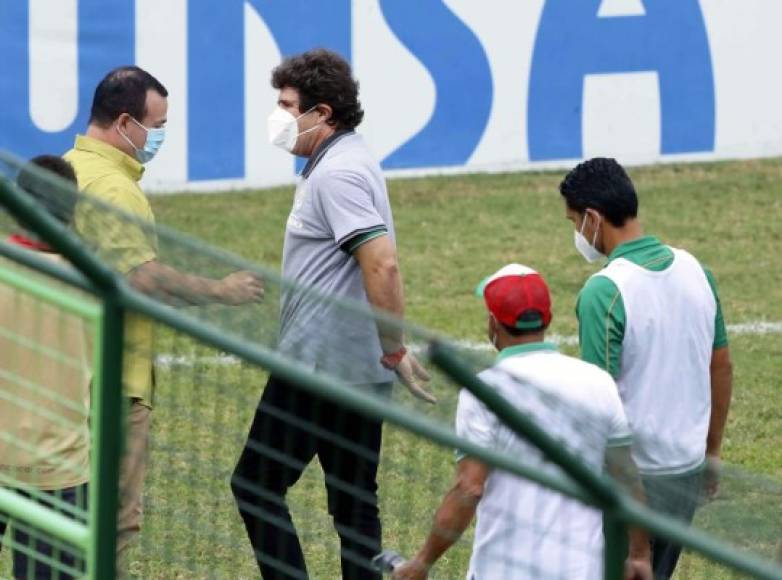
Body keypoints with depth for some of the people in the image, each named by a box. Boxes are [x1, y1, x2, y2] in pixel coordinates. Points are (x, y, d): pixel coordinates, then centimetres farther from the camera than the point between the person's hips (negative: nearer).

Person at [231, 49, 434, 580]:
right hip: (358, 371, 10)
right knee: (354, 502, 10)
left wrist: (395, 351, -23)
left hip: (319, 369, -10)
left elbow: (383, 265, -28)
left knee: (256, 484, 0)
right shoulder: (349, 163, 14)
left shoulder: (336, 174, -18)